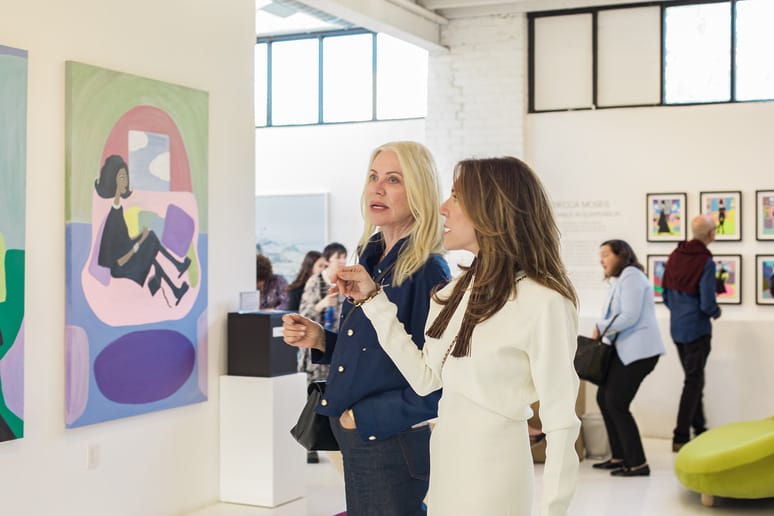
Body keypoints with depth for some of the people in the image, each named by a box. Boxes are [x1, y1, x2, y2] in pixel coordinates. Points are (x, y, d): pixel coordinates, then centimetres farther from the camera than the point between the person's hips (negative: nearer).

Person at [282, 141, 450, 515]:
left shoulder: (429, 273, -18)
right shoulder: (369, 261, 6)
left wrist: (364, 416, -16)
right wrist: (320, 341, 1)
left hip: (395, 447, -8)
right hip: (355, 443, 8)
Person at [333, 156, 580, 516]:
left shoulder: (544, 303, -19)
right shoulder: (458, 290, 5)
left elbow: (560, 421, -17)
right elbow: (425, 378, 3)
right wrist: (373, 298, 4)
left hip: (492, 465, -7)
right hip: (443, 460, 7)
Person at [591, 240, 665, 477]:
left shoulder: (631, 276, -11)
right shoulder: (619, 280, 22)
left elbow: (630, 317, -20)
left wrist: (600, 328, -10)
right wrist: (602, 329, -2)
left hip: (638, 351, -10)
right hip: (624, 350, 10)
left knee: (616, 404, -9)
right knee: (604, 397, 10)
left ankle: (638, 464, -2)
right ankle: (619, 457, 19)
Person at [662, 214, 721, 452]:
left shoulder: (675, 256, 4)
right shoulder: (706, 262, -17)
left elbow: (666, 295, 10)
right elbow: (707, 304, -19)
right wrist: (717, 312, 2)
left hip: (677, 328, 7)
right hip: (697, 328, -7)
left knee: (693, 379, 20)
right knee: (693, 382, 1)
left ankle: (699, 429, 30)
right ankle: (681, 437, 2)